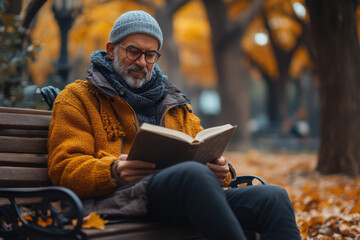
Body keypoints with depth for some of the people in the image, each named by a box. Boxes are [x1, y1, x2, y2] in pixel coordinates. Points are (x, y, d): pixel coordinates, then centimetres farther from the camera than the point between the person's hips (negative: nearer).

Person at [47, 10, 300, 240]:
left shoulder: (175, 104, 32)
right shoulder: (78, 98, 16)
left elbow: (202, 156, 28)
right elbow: (64, 169, 4)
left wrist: (219, 170, 1)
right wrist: (113, 172, -18)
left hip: (185, 197, 5)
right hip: (118, 198, -5)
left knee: (274, 197, -22)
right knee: (192, 172, -39)